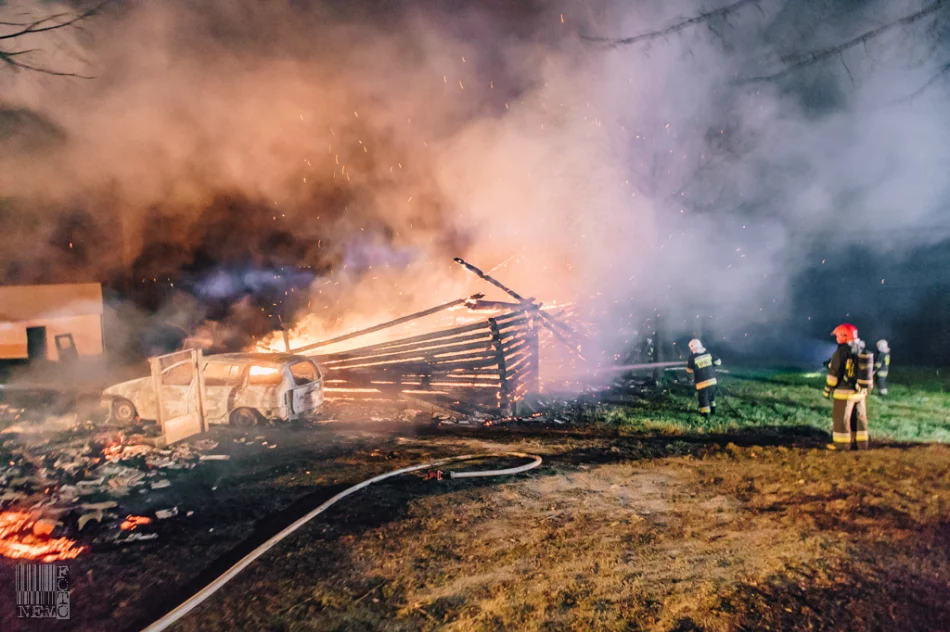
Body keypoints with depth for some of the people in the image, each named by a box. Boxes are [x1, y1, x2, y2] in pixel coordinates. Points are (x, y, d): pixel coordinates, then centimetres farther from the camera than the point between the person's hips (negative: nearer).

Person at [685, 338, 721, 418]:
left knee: (703, 397, 10)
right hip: (712, 380, 5)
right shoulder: (708, 353, -1)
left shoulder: (692, 357, -13)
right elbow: (718, 362, 7)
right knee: (711, 395, 26)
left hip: (701, 382, -5)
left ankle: (705, 412, 13)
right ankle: (713, 409, 36)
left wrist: (688, 363, 14)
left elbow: (689, 370, -6)